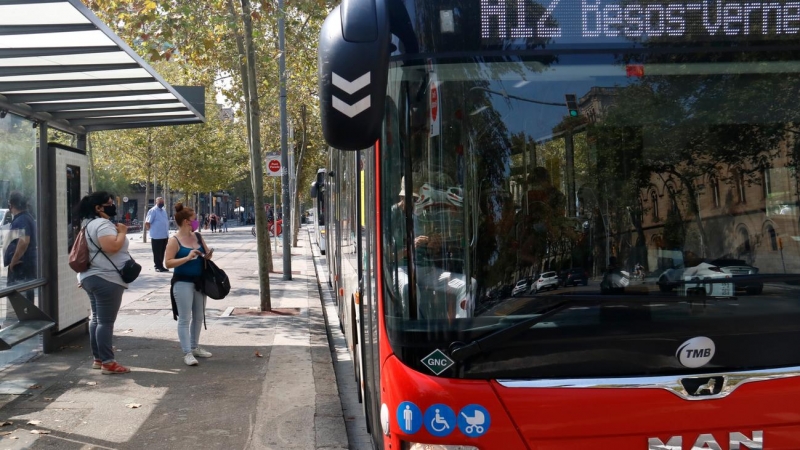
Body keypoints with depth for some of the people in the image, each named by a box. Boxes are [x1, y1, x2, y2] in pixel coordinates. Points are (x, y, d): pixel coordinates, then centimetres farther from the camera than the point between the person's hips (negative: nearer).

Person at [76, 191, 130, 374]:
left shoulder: (90, 223, 17)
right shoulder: (102, 224, -17)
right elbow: (112, 246, -29)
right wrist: (122, 232, -13)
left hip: (91, 277, 11)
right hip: (106, 279, -11)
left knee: (96, 319, 15)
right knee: (106, 321, -8)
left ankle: (98, 358, 22)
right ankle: (108, 362, -5)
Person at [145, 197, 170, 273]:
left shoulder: (163, 211, 15)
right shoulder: (153, 211, -10)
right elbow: (147, 223, -14)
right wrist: (152, 230, -10)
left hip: (165, 235, 8)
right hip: (156, 236, -8)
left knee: (162, 252, 13)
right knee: (157, 253, 0)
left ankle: (161, 266, 20)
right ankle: (158, 266, 6)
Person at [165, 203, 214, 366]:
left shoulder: (198, 236, 7)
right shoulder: (175, 241, -11)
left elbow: (206, 255, 16)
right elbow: (168, 263, -17)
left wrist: (208, 254, -7)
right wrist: (187, 258, -27)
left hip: (199, 281, 7)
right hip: (183, 283, -7)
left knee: (199, 317, 15)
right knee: (185, 318, -4)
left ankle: (195, 347, 29)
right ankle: (187, 353, -1)